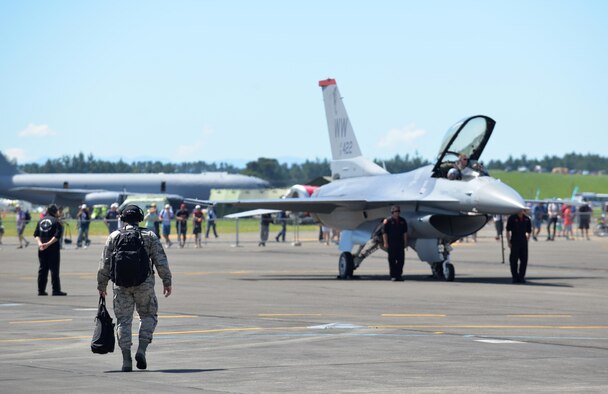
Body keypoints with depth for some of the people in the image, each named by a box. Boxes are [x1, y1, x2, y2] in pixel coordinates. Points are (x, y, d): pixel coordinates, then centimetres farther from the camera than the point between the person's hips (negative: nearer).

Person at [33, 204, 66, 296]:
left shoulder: (41, 221, 11)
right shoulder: (56, 221, -7)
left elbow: (36, 234, 6)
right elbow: (57, 235, -17)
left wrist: (40, 243, -5)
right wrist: (48, 244, -17)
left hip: (42, 249, 5)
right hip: (53, 249, -5)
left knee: (42, 269, 10)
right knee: (54, 270, -1)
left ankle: (41, 291, 11)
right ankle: (56, 291, -1)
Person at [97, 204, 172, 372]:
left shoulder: (114, 237, 6)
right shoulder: (150, 236, 5)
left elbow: (105, 264, 4)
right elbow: (161, 260, -1)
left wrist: (102, 285, 12)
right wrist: (167, 281, 4)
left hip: (121, 284, 1)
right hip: (144, 283, -1)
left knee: (123, 320, 5)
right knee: (148, 316, 14)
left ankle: (126, 359, -3)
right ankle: (141, 350, -4)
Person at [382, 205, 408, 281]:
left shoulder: (402, 221, 12)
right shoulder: (387, 221, -3)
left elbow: (405, 232, 15)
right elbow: (384, 233, -6)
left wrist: (405, 242, 9)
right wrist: (385, 243, -12)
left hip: (400, 243, 4)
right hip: (391, 244, -4)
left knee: (401, 259, 1)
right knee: (392, 260, -1)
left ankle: (399, 274, 11)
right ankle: (393, 276, 3)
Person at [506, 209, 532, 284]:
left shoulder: (527, 219, 8)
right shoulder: (512, 218, -3)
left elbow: (529, 231, 16)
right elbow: (508, 231, -2)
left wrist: (527, 240, 7)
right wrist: (509, 242, -7)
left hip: (523, 241, 4)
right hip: (514, 242, -4)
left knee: (524, 260, 3)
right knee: (514, 260, 0)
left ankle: (521, 276, 12)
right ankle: (515, 277, 7)